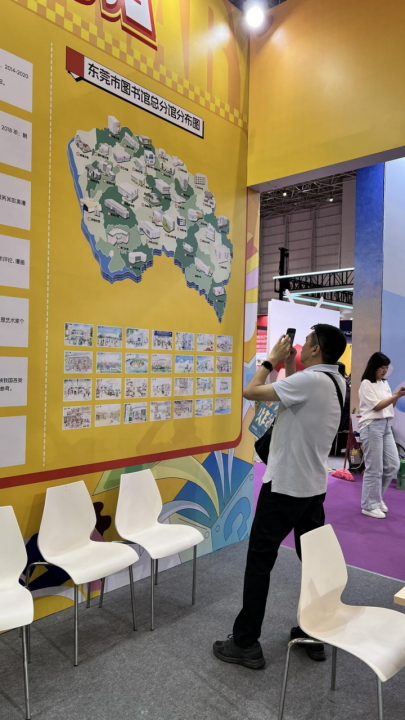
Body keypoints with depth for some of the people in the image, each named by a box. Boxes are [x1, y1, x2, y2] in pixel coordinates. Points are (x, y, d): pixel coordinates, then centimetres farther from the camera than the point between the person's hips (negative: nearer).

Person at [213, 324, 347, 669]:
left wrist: (272, 359, -6)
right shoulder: (336, 382, 4)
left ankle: (246, 644, 13)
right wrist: (289, 365, 12)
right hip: (314, 486, 9)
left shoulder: (309, 380, -23)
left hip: (284, 485, -8)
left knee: (259, 560, 3)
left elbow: (251, 391, -18)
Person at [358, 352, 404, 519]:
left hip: (386, 426, 8)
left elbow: (390, 406, 13)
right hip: (372, 426, -7)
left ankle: (376, 496, 25)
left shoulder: (384, 383, 14)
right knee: (374, 469, -4)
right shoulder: (366, 384, -7)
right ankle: (369, 505, 8)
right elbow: (377, 406, -13)